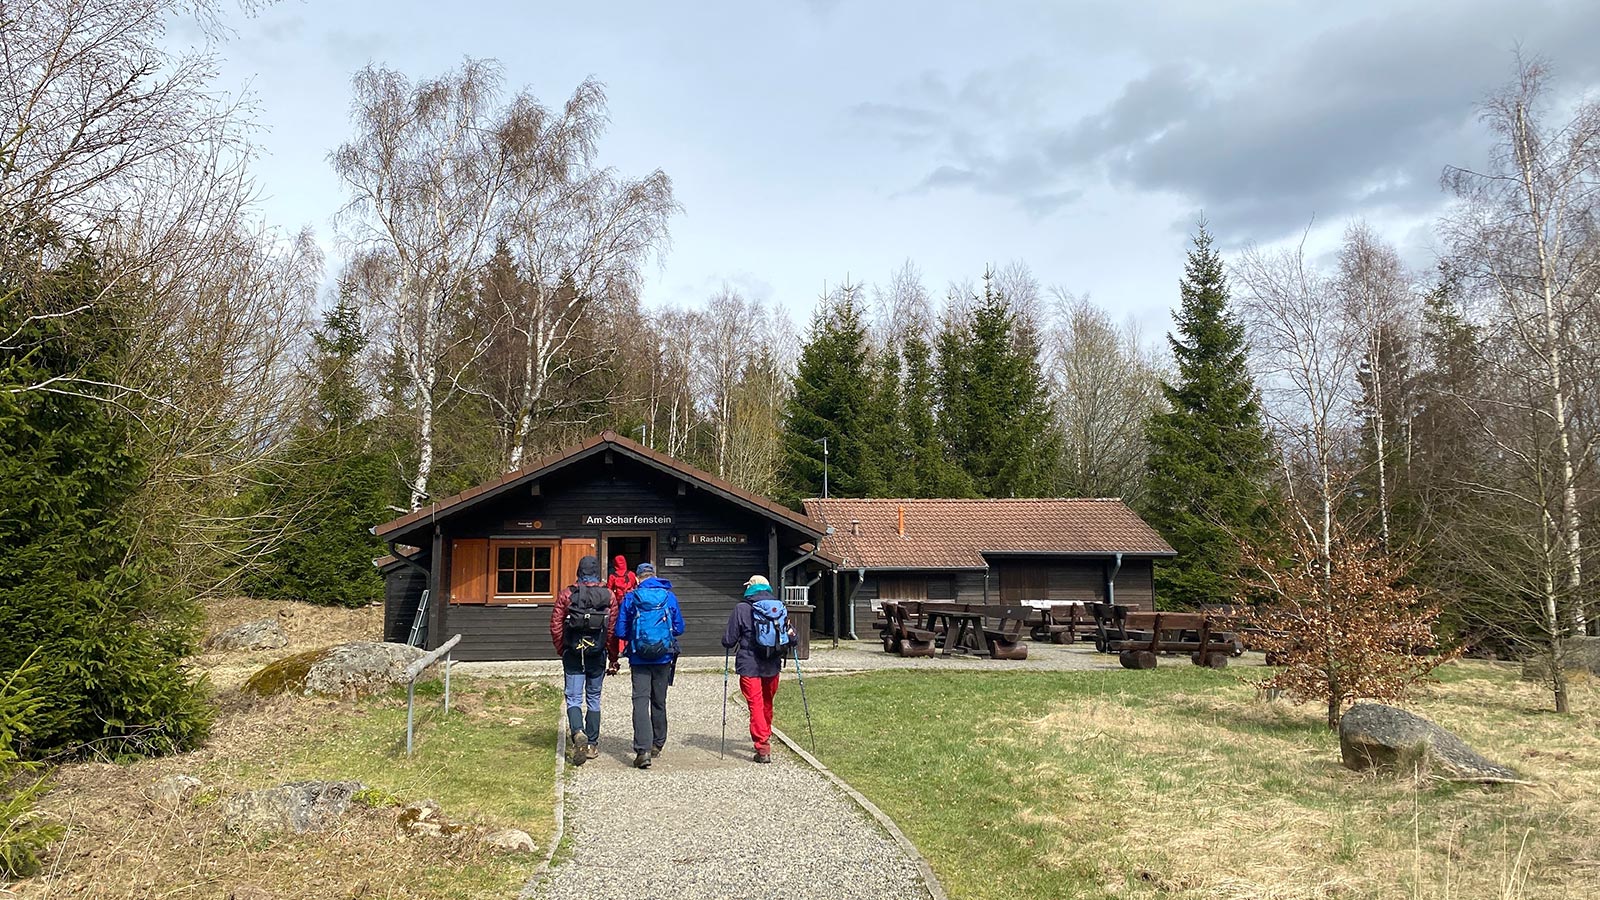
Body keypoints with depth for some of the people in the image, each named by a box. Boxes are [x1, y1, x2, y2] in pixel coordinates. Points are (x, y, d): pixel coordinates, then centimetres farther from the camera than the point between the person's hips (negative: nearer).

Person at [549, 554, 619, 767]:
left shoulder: (566, 594, -3)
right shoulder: (609, 596, -1)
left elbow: (556, 626, -3)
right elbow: (613, 630, -1)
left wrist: (561, 651, 11)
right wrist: (613, 660, 7)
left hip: (573, 654, -1)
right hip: (597, 654, 1)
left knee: (573, 698, 3)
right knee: (593, 698, 12)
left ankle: (578, 733, -21)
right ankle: (592, 744, 16)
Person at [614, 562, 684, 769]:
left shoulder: (631, 598, -3)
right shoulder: (669, 596, 1)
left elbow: (620, 631, -1)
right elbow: (679, 629, 5)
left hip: (639, 658, -2)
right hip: (664, 658, 2)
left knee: (640, 701, -5)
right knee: (659, 701, 16)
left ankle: (642, 750, -18)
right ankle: (657, 745, 29)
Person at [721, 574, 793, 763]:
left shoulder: (742, 608, -8)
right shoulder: (780, 607, 2)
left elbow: (728, 640, -6)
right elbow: (792, 638, 6)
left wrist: (729, 641, 16)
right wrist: (784, 642, 27)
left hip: (749, 666, -4)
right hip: (772, 666, 4)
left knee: (756, 705, -1)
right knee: (767, 703, 21)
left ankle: (763, 747, -8)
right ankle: (766, 736, 37)